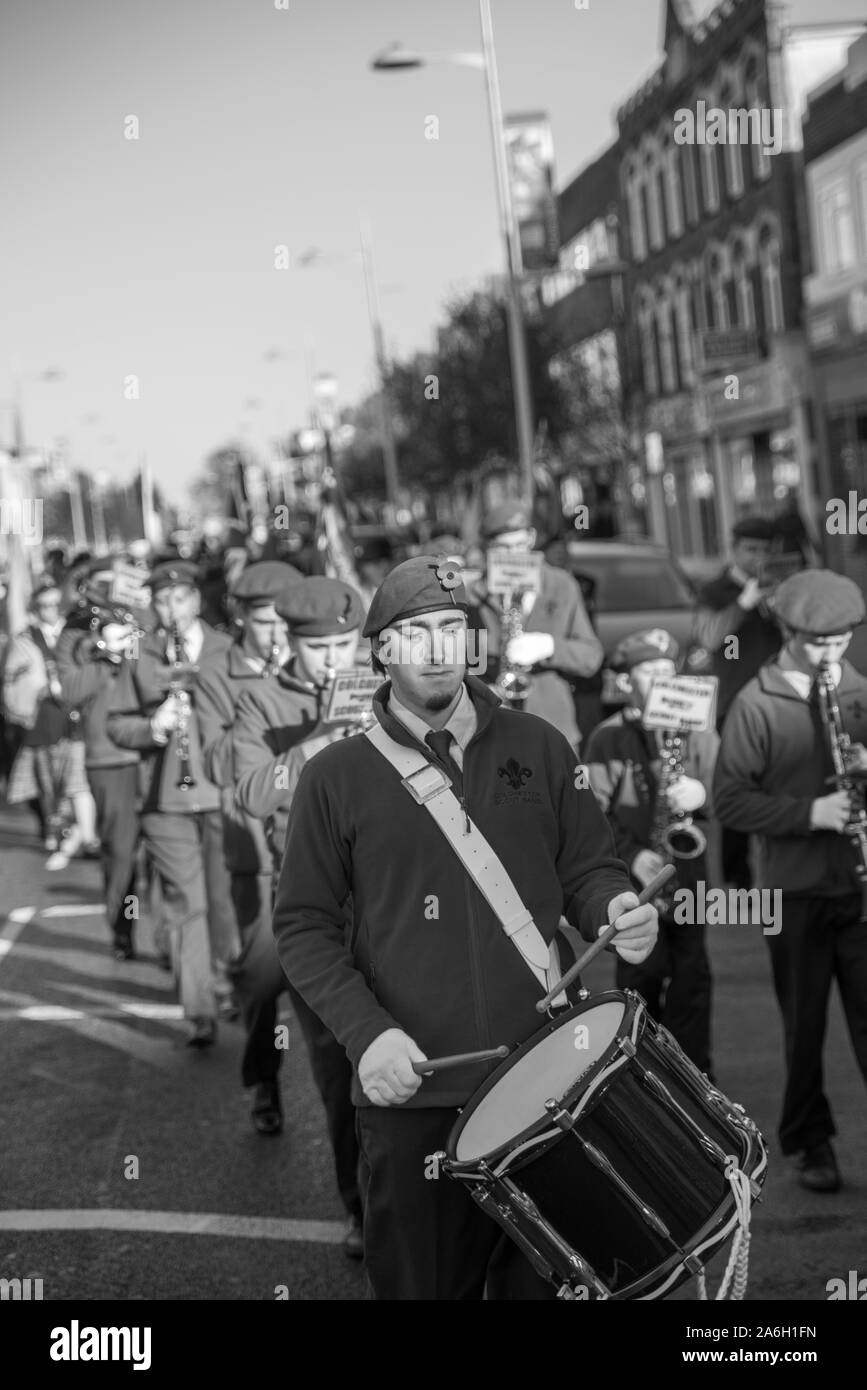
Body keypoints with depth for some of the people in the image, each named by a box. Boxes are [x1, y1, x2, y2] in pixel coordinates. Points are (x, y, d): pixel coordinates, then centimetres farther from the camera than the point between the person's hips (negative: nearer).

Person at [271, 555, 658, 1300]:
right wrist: (365, 1033, -12)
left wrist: (615, 907, -11)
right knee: (421, 1282, 8)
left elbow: (588, 866, 13)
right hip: (413, 1094, -1)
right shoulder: (337, 776, 1)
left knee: (544, 1278, 10)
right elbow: (304, 926, 1)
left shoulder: (536, 746, 7)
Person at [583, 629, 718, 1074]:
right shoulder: (608, 738, -1)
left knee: (691, 971, 3)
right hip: (632, 874, -2)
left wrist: (700, 793, -18)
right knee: (644, 970, -5)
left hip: (688, 869, 2)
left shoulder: (696, 729, 7)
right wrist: (632, 855, -15)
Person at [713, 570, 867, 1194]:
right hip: (796, 888, -2)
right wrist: (809, 812, -18)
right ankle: (810, 1142, 24)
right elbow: (731, 799, -7)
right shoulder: (756, 704, -4)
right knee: (804, 1023, 9)